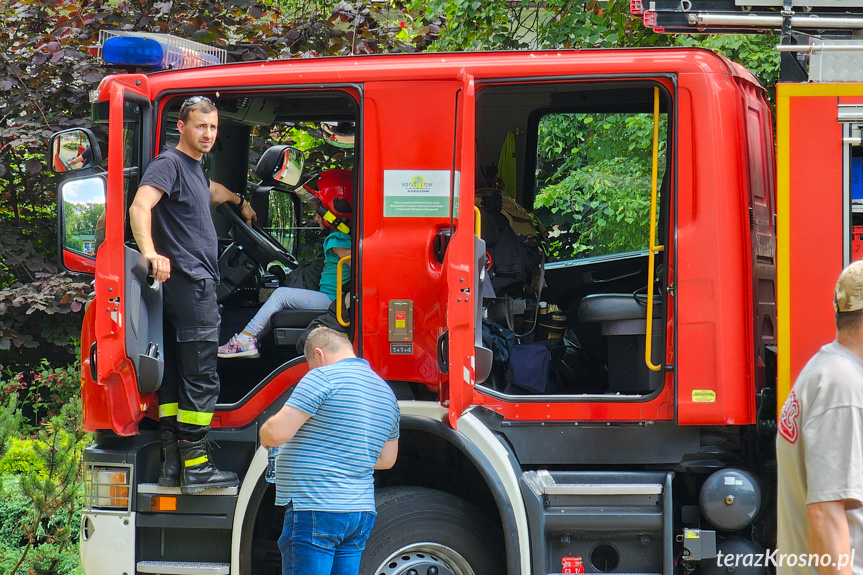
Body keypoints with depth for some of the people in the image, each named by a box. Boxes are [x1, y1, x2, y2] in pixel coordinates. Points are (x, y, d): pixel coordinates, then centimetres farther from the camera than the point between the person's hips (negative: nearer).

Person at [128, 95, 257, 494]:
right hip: (189, 282, -10)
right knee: (201, 378, -9)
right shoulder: (169, 164, -8)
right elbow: (140, 207, -25)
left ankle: (173, 464, 11)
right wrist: (150, 253, -39)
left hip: (197, 281, 10)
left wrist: (239, 201, 65)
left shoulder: (194, 168, 22)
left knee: (176, 375, 9)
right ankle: (195, 467, -9)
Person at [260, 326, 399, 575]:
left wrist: (265, 434, 7)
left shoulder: (324, 377, -9)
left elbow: (278, 432, -15)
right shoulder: (385, 391, 17)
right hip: (362, 511, 8)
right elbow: (386, 459, 23)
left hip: (315, 511, -8)